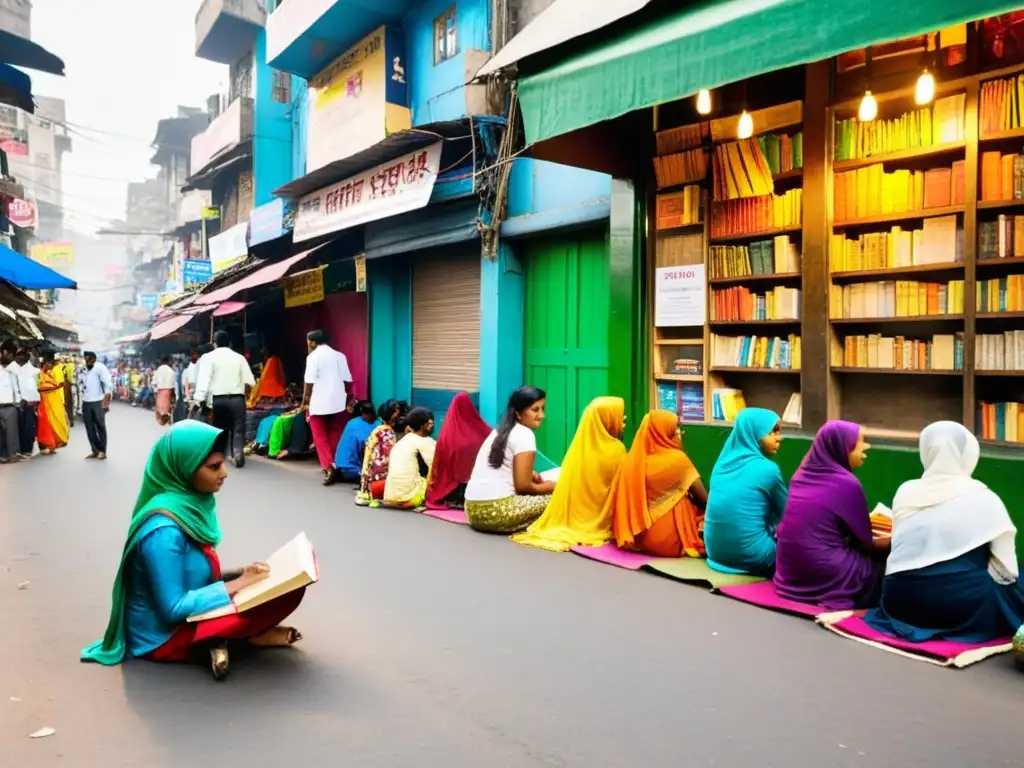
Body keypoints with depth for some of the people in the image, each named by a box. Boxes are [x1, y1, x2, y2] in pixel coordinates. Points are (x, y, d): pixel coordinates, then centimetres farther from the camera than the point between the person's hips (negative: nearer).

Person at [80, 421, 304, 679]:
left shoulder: (190, 501, -3)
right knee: (285, 592, -22)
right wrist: (238, 583, -21)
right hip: (165, 634, -9)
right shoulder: (164, 529, -28)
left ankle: (228, 634, 0)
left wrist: (243, 575, -4)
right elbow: (173, 608, -25)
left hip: (186, 605, 9)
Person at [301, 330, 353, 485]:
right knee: (335, 437, 13)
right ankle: (336, 465, 17)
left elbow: (309, 383, -11)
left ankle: (328, 467, -8)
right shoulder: (339, 356, 9)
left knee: (321, 438, 4)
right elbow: (347, 380, 7)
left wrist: (305, 402, -3)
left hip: (319, 404, -4)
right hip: (338, 402, 4)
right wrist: (347, 400, 16)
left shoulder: (313, 356, -5)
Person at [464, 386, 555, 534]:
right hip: (495, 511, -9)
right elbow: (522, 486, -8)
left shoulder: (501, 431, 20)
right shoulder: (524, 434, -7)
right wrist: (549, 487, 8)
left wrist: (530, 475, 12)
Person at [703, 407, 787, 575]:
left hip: (716, 550, 6)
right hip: (751, 557, -6)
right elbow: (786, 514, 4)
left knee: (773, 528, 24)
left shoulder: (724, 462, 7)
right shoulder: (767, 469, -11)